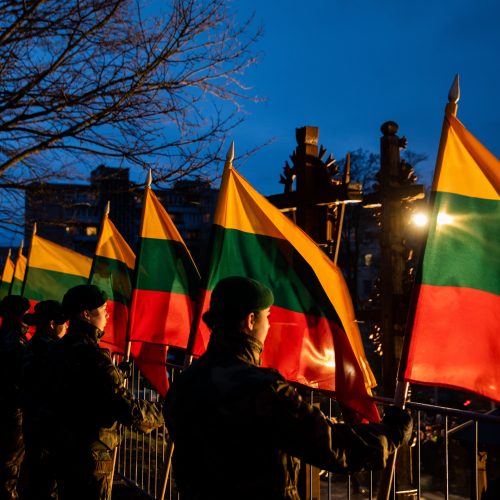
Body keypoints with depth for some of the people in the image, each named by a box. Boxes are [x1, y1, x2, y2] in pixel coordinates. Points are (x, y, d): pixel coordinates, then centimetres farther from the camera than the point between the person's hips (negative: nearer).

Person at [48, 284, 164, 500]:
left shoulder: (61, 349, 4)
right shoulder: (93, 358, -25)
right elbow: (129, 410, -26)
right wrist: (163, 413, -9)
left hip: (63, 449, 9)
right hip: (91, 456, -9)